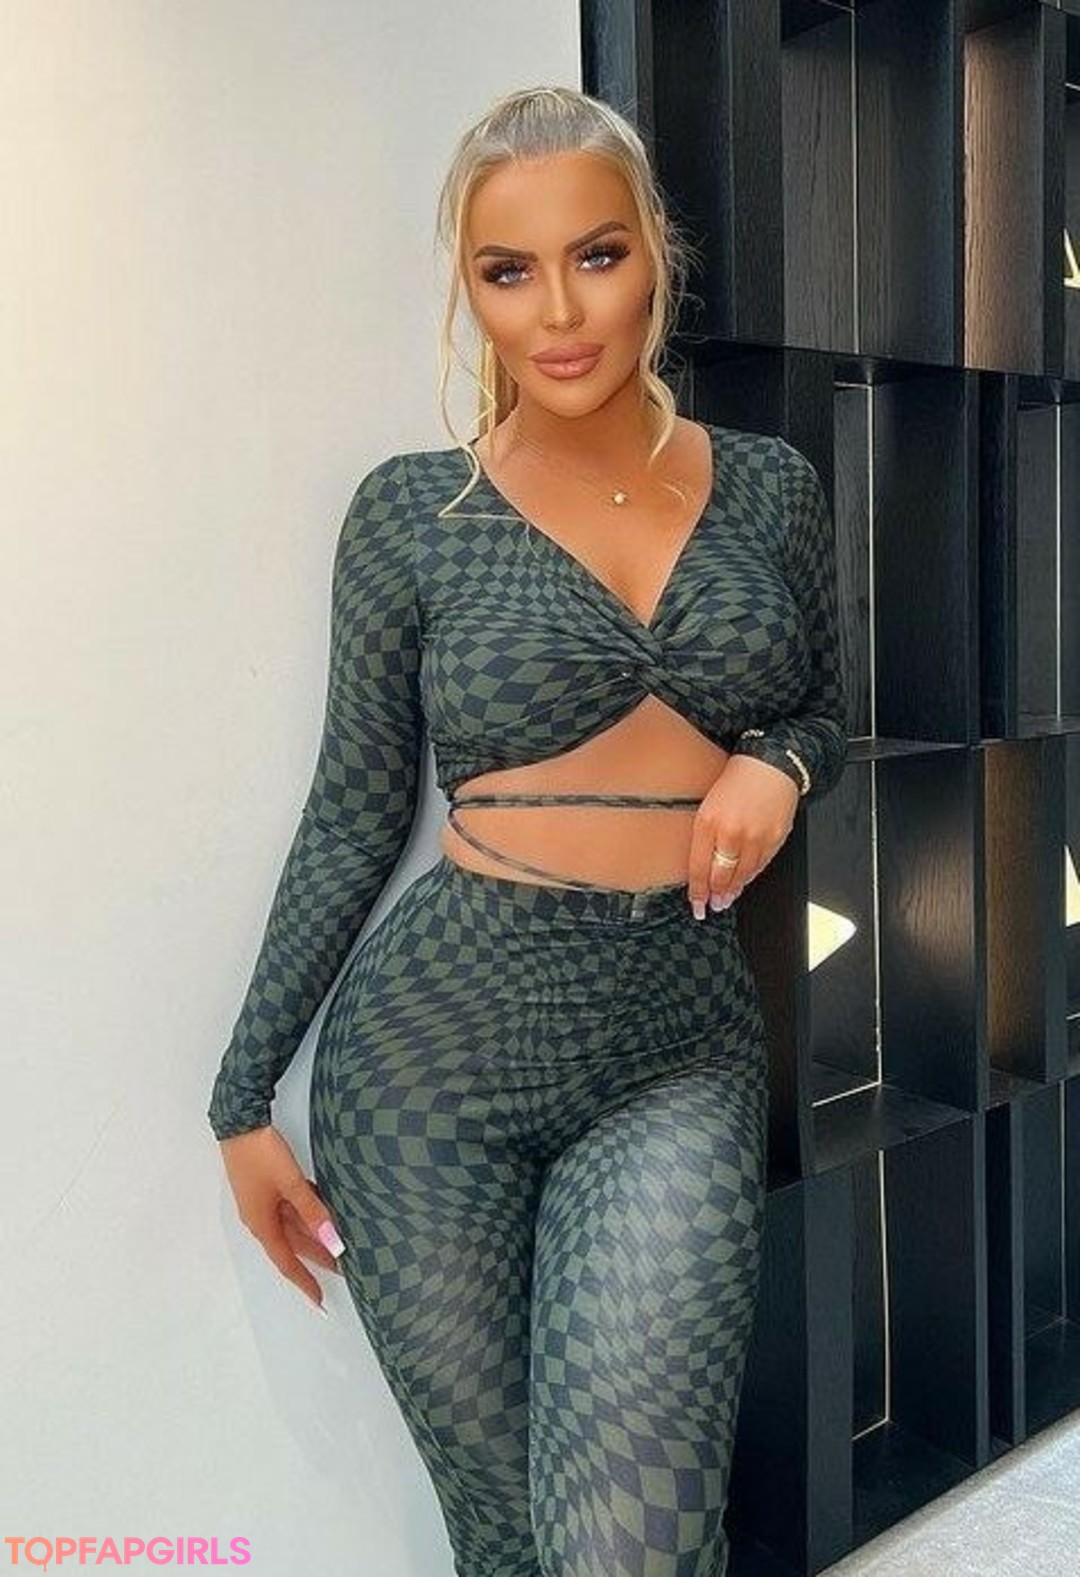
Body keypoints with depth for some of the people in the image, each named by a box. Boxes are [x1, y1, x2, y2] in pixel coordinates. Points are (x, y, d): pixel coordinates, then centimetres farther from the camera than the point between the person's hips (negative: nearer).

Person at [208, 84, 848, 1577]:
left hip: (684, 1046, 2)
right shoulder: (411, 511, -2)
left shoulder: (772, 488, 5)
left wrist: (779, 768, -6)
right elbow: (356, 813, 3)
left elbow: (825, 714, 19)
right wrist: (245, 1098, 5)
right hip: (436, 1037, -1)